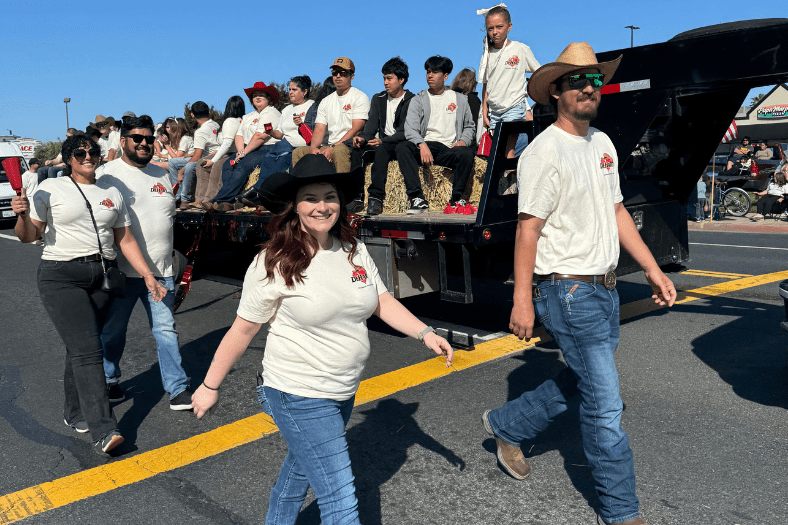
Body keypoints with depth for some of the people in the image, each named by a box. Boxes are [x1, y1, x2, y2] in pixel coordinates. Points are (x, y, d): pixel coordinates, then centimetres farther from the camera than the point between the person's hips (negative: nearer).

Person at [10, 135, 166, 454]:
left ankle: (74, 412, 28)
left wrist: (148, 276, 8)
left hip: (103, 276, 4)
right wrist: (22, 215, -21)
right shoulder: (50, 189, 2)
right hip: (61, 277, -4)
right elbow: (29, 236, 1)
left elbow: (126, 240, 13)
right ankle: (103, 429, -13)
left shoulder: (112, 194, 13)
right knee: (86, 350, -12)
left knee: (80, 348, 9)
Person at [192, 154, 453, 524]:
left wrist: (425, 333, -6)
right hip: (300, 397, -6)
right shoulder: (274, 264, -16)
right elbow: (242, 330, -9)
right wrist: (210, 386, -2)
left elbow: (382, 302, 7)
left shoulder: (354, 250, 0)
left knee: (301, 470, 28)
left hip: (344, 392, 6)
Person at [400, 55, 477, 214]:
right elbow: (410, 128, -2)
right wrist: (422, 145, -23)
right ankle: (418, 200, -36)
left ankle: (456, 199, -22)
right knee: (402, 148, -31)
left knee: (467, 153, -34)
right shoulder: (418, 100, 13)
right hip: (425, 146, 0)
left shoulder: (460, 99, 19)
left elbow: (470, 127, 22)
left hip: (449, 149, 0)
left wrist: (463, 141, -2)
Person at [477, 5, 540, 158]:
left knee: (508, 151, -12)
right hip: (494, 110, 4)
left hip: (514, 107, -4)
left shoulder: (521, 49, 0)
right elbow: (485, 86, 12)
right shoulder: (487, 54, 9)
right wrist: (484, 112, 5)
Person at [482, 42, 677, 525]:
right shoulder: (544, 152, -14)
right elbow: (528, 228, -16)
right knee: (606, 405, -2)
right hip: (568, 291, -9)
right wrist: (522, 300, -19)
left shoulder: (603, 143, 12)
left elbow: (616, 210, 17)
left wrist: (653, 269, 14)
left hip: (605, 288, 9)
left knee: (578, 383, 20)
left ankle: (506, 426, 41)